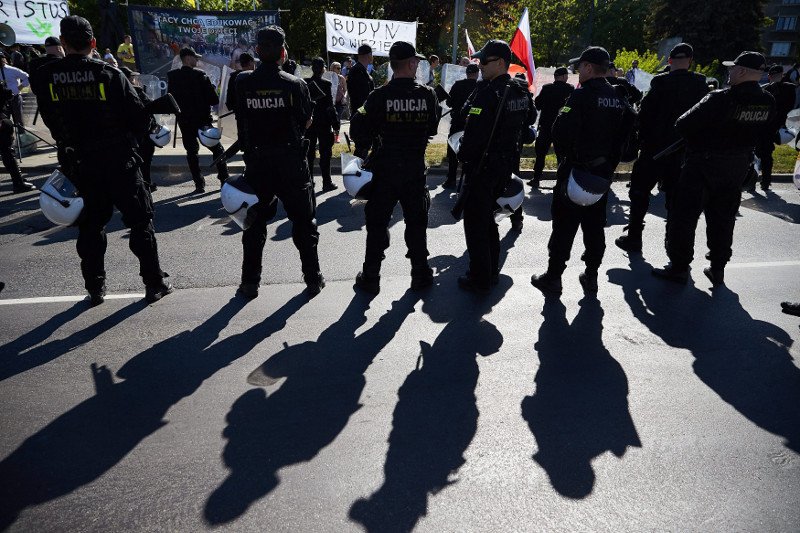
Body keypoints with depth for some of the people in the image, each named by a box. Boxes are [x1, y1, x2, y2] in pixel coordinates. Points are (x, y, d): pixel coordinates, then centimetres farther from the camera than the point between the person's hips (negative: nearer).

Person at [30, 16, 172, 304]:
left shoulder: (45, 77, -4)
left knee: (90, 226, 15)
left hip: (78, 164, 3)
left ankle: (95, 288, 21)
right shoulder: (110, 74, -11)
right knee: (140, 220, 8)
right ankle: (154, 283, 10)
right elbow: (140, 117, -9)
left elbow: (51, 121, 5)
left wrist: (69, 145, 19)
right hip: (118, 161, -2)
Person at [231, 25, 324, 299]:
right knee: (303, 222, 10)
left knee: (255, 222, 13)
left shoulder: (243, 82, -5)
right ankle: (313, 278, 17)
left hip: (256, 161, 2)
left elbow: (241, 120, 2)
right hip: (291, 161, -1)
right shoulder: (294, 84, -9)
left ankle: (250, 283, 18)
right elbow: (307, 122, 0)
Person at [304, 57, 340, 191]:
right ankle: (326, 183, 3)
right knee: (325, 154, 2)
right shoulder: (326, 84, -11)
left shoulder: (305, 83, 0)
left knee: (309, 153, 11)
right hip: (324, 124, -4)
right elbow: (330, 106, -12)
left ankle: (309, 181, 15)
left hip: (308, 123, 4)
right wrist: (336, 125, -8)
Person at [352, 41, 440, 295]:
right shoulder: (428, 95, -6)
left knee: (377, 223, 9)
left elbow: (366, 129, -6)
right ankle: (420, 274, 21)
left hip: (384, 168, -1)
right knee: (416, 222, 14)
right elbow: (432, 128, 6)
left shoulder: (378, 96, -12)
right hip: (415, 168, 1)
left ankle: (370, 277, 14)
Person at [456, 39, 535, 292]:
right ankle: (491, 270, 30)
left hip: (482, 165, -8)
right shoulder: (522, 91, 6)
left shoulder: (487, 92, -20)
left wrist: (464, 156, -7)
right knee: (488, 216, 21)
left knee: (475, 222, 2)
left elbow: (474, 132, -23)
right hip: (506, 164, 9)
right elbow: (529, 119, 23)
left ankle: (480, 279, 8)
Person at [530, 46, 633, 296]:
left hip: (576, 169, -6)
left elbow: (562, 130, -22)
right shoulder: (619, 97, 7)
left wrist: (564, 152, -5)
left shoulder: (581, 95, -15)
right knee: (595, 224, 13)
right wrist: (611, 160, 16)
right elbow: (628, 129, 11)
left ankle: (553, 277, 8)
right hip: (603, 172, 7)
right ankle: (591, 276, 22)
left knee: (564, 224, 1)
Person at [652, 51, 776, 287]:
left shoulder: (721, 100, -24)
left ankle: (679, 267, 9)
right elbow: (766, 133, 10)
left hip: (704, 164, -6)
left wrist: (697, 136, 0)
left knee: (684, 216, 5)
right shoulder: (768, 103, -3)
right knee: (722, 218, 18)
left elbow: (683, 125, -21)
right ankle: (718, 269, 26)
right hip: (738, 166, 6)